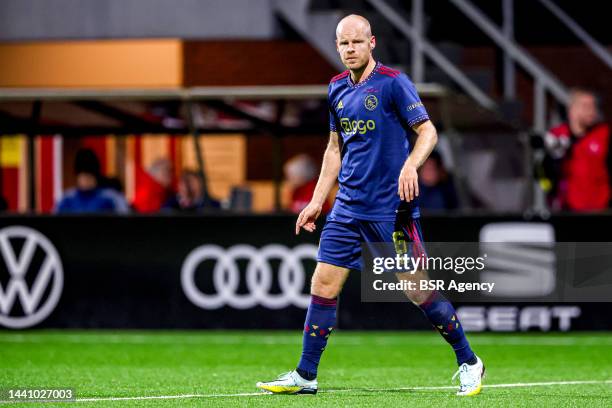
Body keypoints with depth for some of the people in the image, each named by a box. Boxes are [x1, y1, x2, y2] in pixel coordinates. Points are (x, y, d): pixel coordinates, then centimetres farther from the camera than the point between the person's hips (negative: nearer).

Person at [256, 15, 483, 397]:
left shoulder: (393, 82, -9)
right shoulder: (338, 89, 11)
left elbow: (428, 131, -12)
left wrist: (410, 165, -31)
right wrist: (317, 201, 18)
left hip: (392, 207, -6)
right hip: (348, 206, 6)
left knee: (418, 289, -4)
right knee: (323, 284, 0)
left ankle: (468, 362, 11)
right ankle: (305, 376, 7)